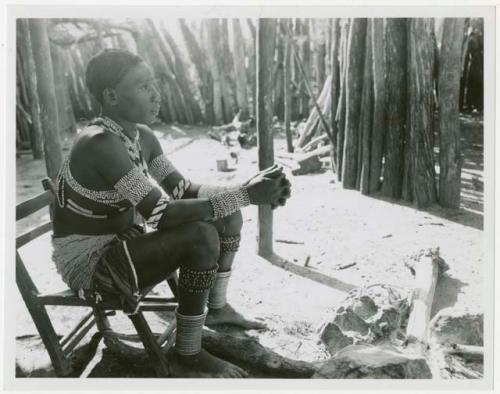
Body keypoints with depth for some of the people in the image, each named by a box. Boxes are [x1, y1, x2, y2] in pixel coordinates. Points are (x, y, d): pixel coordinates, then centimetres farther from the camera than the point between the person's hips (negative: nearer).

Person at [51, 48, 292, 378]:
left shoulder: (142, 136, 1)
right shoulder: (100, 144, -27)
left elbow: (182, 190, 1)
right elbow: (161, 214, -32)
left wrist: (249, 190, -15)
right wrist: (244, 195, -32)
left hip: (124, 243, 9)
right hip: (90, 262, -9)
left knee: (229, 217, 4)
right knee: (202, 235, -30)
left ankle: (217, 307, 19)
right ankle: (187, 356, -16)